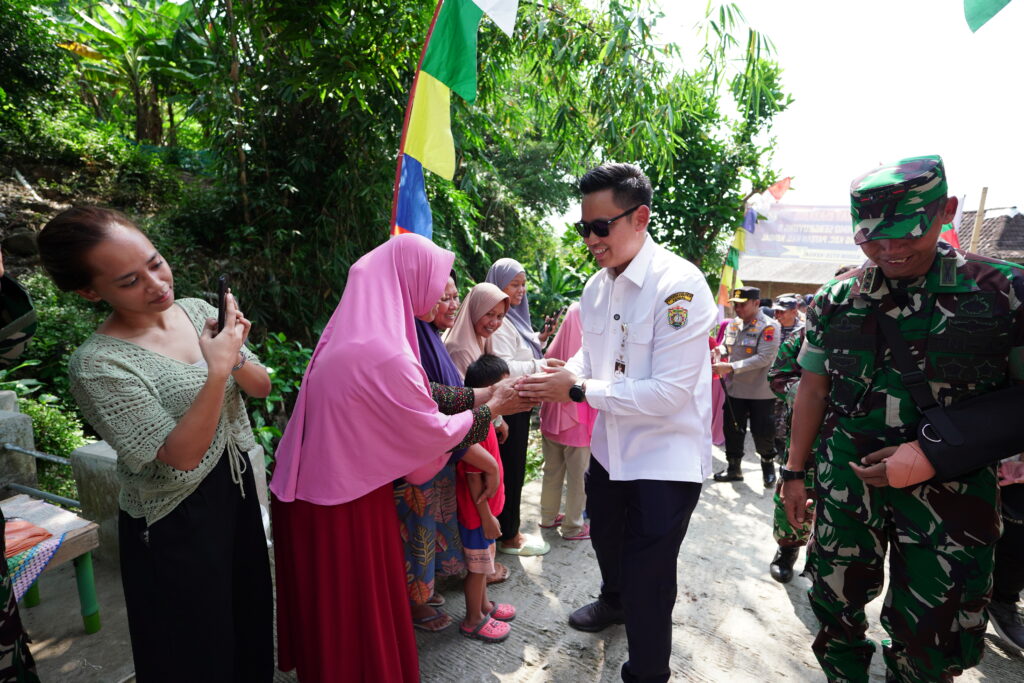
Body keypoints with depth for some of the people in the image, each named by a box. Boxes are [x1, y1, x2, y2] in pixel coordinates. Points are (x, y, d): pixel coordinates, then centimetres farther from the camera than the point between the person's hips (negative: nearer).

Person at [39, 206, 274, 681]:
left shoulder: (197, 310, -4)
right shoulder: (97, 365, -21)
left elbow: (261, 387, 0)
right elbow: (181, 457, -24)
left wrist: (235, 355, -20)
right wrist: (217, 369, -32)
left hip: (238, 487, 5)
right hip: (176, 525, -5)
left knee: (251, 614, 24)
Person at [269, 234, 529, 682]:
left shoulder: (362, 331, 1)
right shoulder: (383, 350, -29)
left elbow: (420, 395, 8)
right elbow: (434, 432, -18)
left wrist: (480, 393, 7)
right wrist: (492, 409, -4)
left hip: (323, 486, 9)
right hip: (343, 500, -9)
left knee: (334, 609, 28)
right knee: (355, 609, 14)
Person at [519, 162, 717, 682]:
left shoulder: (679, 286, -24)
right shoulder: (596, 288, 1)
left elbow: (669, 392, -27)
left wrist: (579, 390, -24)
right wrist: (560, 377, -11)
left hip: (665, 459, -7)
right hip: (610, 448, 8)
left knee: (646, 585, 4)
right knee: (607, 542, 30)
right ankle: (613, 601, 62)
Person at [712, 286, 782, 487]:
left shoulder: (769, 327, -15)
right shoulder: (733, 323, 4)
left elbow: (764, 358, -23)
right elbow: (725, 346, 16)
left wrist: (731, 367, -28)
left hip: (761, 391, -5)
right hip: (734, 388, 6)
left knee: (762, 433, 6)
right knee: (732, 430, 13)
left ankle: (768, 466, 32)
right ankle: (733, 468, 29)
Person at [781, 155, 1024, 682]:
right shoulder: (835, 299, 0)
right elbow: (813, 390, 4)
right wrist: (795, 472, 5)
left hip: (950, 490, -1)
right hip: (846, 481, 2)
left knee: (928, 640, 10)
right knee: (836, 605, 14)